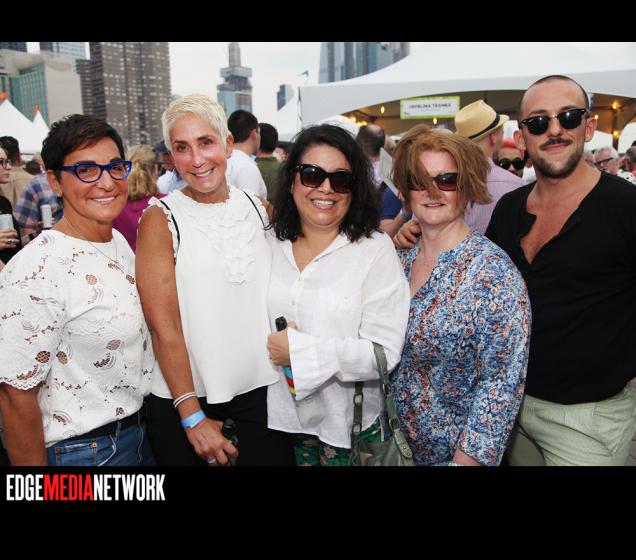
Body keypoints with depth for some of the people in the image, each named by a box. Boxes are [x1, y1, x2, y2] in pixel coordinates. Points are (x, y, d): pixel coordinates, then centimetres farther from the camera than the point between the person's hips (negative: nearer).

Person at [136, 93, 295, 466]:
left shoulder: (260, 210, 3)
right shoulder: (161, 219, -8)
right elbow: (163, 326, -12)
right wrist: (192, 416, -14)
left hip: (264, 388, 3)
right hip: (185, 396, -3)